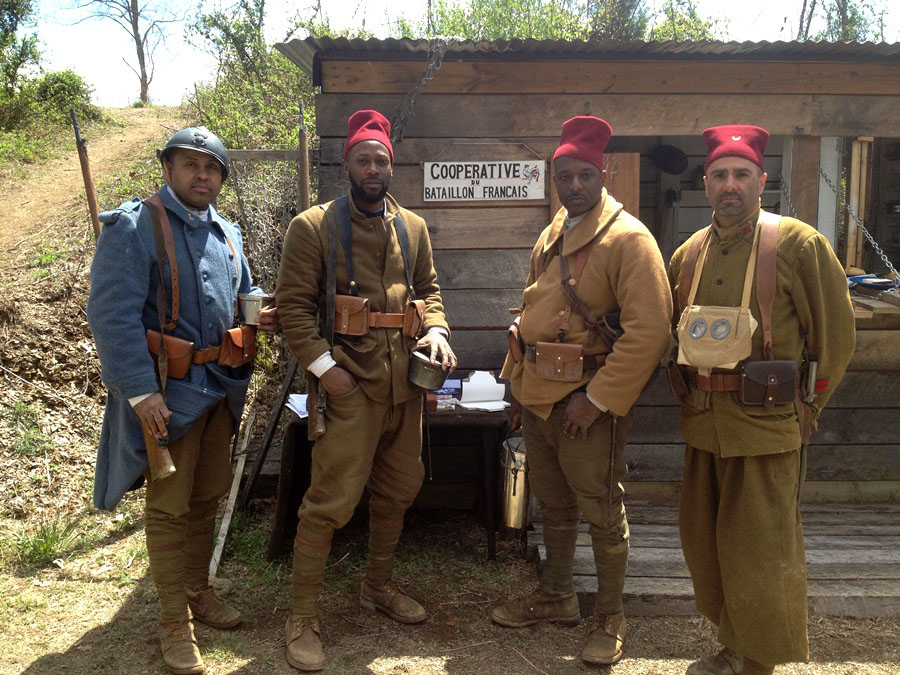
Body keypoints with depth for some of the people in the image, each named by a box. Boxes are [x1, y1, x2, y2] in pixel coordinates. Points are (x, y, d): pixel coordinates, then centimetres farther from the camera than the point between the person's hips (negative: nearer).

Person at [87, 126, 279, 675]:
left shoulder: (226, 233, 11)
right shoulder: (134, 227, -11)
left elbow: (244, 293, 24)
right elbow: (113, 315, -18)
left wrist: (261, 315, 0)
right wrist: (140, 390, -24)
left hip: (221, 386, 7)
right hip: (169, 392, -7)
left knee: (209, 496, 18)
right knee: (169, 505, 4)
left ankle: (198, 589, 37)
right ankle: (175, 621, 18)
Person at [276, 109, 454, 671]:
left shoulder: (413, 227, 12)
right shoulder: (314, 226, -4)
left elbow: (429, 288, 19)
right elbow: (293, 305, -7)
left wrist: (436, 330, -1)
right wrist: (323, 365, -16)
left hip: (405, 381, 6)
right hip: (350, 382, -6)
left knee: (399, 489, 17)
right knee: (331, 500, -4)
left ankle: (379, 587, 38)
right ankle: (303, 618, 13)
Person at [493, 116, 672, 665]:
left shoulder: (628, 238, -14)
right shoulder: (552, 235, 12)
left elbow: (649, 331, -21)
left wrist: (597, 398, -20)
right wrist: (519, 382, 15)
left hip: (588, 402, -7)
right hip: (539, 396, 8)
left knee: (602, 512, 7)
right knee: (553, 504, 20)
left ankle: (610, 617, 26)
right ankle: (557, 597, 39)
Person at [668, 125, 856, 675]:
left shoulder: (798, 244, -8)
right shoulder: (689, 254, 8)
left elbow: (836, 336, -4)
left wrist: (806, 407, 0)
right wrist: (689, 393, 11)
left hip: (765, 425, -6)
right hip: (704, 424, 6)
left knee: (760, 553, 2)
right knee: (705, 541, 15)